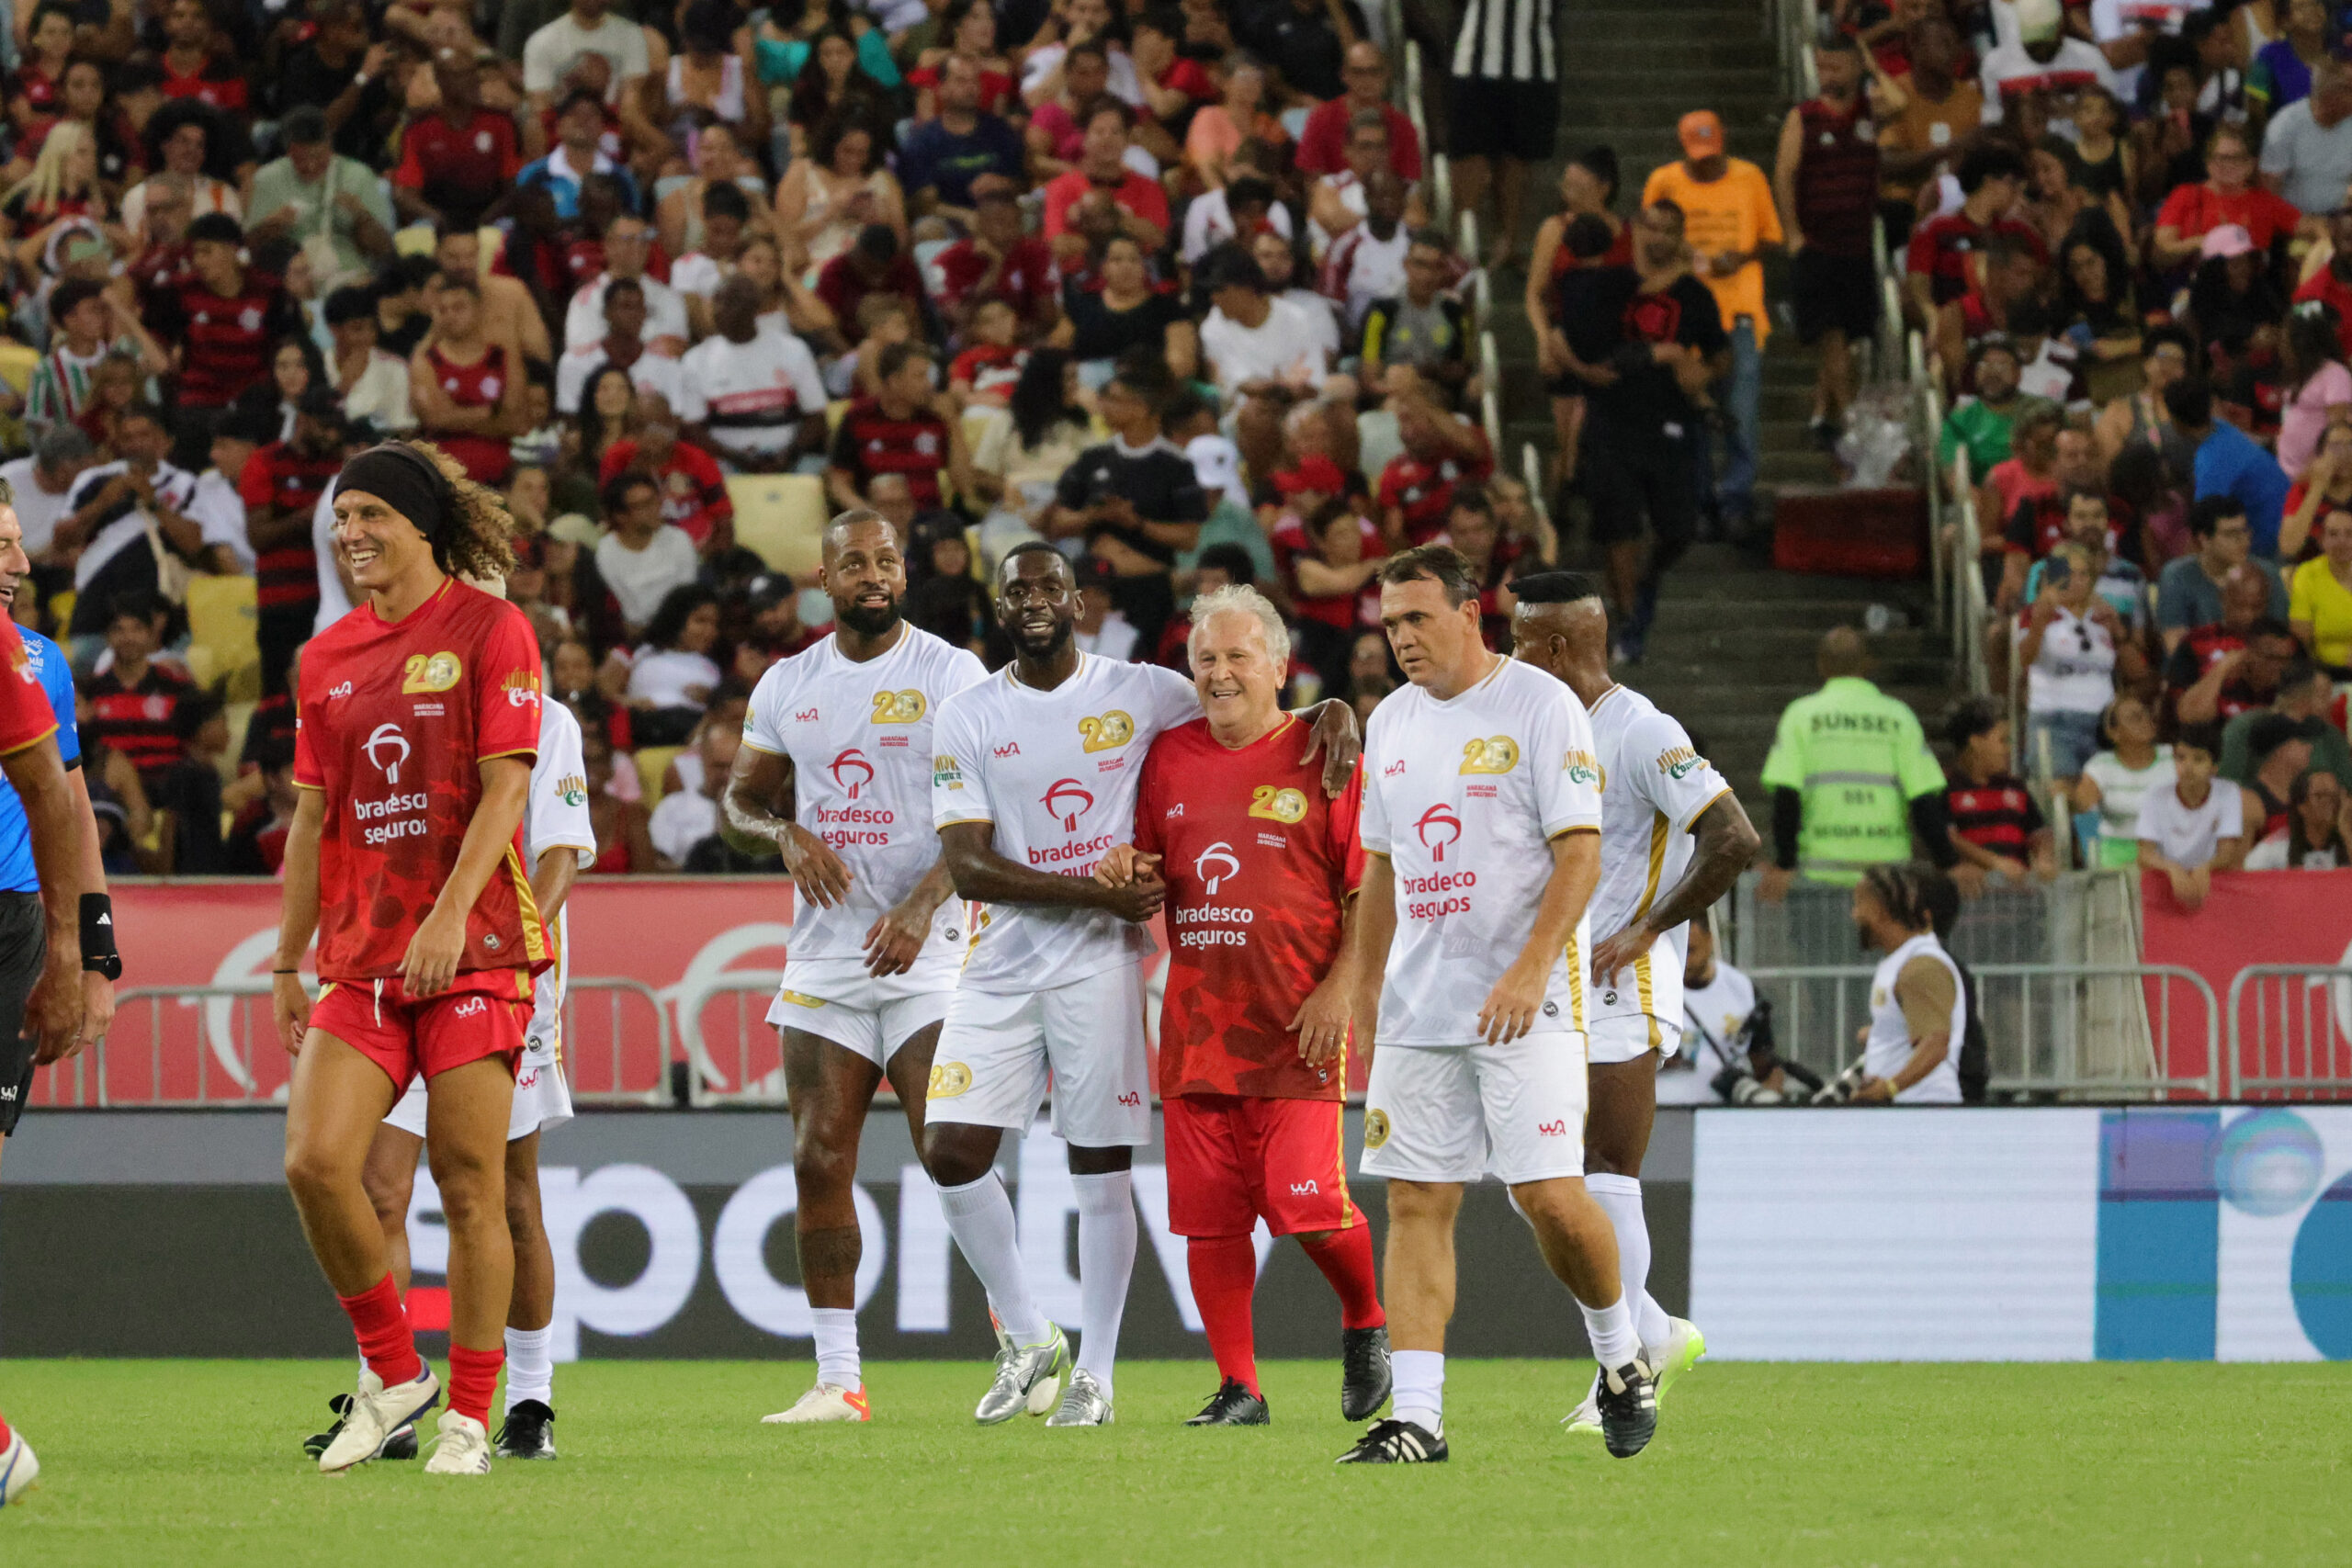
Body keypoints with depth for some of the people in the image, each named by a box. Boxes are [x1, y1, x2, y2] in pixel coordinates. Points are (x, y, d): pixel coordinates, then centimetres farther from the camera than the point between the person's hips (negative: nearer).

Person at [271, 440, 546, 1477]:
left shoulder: (490, 631, -2)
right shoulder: (327, 656, 13)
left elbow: (504, 788, -9)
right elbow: (314, 816, 17)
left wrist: (450, 915, -19)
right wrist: (288, 963, 15)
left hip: (472, 950, -5)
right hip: (360, 956, 5)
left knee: (470, 1184, -5)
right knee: (315, 1162, -10)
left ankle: (468, 1419, 3)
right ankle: (392, 1373, 8)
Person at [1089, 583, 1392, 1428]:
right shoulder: (1170, 757, 12)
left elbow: (1371, 891, -2)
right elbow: (1152, 871, 23)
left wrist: (1339, 988, -11)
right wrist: (1125, 872, -1)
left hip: (1298, 1025, -5)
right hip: (1197, 1023, 5)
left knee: (1307, 1204, -11)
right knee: (1208, 1212, 2)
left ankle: (1365, 1326, 17)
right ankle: (1238, 1386, 11)